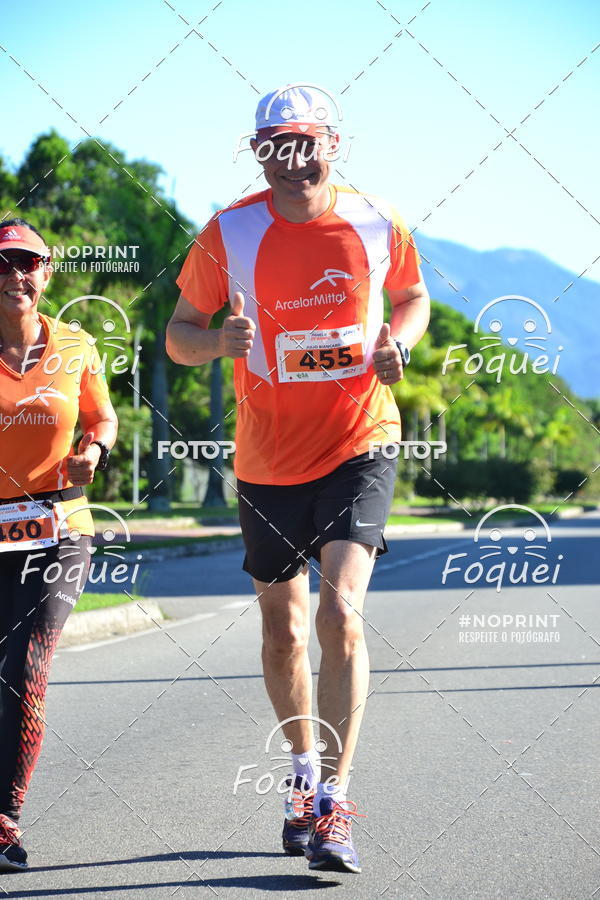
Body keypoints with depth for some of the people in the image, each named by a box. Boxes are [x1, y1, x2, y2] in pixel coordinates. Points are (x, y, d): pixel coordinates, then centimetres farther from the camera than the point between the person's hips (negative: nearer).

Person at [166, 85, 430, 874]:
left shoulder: (378, 224, -3)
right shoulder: (228, 236, -6)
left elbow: (413, 296, 16)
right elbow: (178, 333, 1)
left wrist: (398, 341, -6)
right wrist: (219, 341, -21)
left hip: (359, 446, -1)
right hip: (269, 459, 2)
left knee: (341, 612, -18)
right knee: (283, 630, 12)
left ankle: (333, 803, -12)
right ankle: (304, 773, 36)